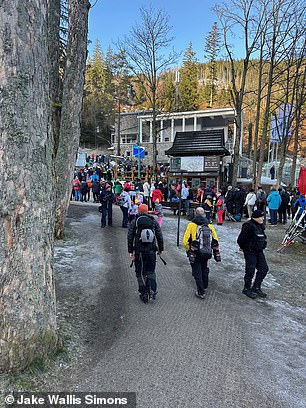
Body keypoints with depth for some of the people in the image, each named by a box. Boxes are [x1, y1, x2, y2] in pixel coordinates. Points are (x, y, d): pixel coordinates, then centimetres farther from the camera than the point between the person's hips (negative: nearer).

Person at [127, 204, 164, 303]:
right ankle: (152, 290, 1)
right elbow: (160, 236, 5)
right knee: (151, 271, 16)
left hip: (139, 251, -1)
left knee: (140, 273, 10)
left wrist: (130, 251, 1)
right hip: (151, 251, 2)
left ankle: (144, 294, 12)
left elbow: (130, 238, -3)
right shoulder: (154, 221, 6)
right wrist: (160, 249, 13)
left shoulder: (134, 222, 2)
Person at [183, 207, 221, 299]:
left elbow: (186, 241, -14)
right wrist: (216, 254, 14)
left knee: (197, 272, 7)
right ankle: (204, 287, 40)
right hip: (206, 254, 5)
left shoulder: (191, 225, -11)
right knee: (204, 269, 25)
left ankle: (201, 292, 11)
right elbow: (215, 242, 6)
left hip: (195, 254, -4)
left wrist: (188, 251, 1)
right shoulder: (210, 226, 1)